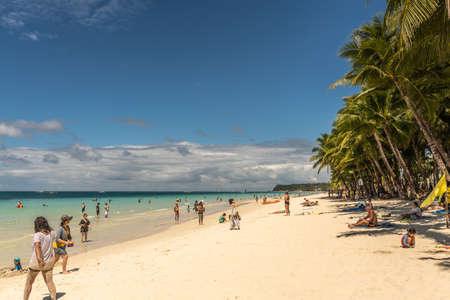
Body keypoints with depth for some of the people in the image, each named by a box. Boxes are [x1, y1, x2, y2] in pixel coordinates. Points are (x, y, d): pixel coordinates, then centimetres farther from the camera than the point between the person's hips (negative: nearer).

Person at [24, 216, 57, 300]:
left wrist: (38, 257, -47)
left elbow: (37, 245, -38)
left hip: (37, 263, -4)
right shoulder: (52, 233, -2)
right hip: (49, 262, 4)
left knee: (29, 282, 16)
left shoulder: (37, 235, -20)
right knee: (49, 281, 8)